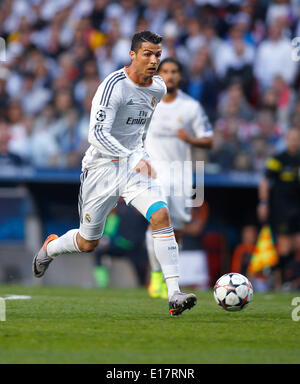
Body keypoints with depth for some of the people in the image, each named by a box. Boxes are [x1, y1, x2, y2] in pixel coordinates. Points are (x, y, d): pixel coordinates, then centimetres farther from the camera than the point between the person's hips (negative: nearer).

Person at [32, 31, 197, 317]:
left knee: (161, 216, -21)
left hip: (135, 162, 5)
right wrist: (132, 158, -39)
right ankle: (50, 247, 44)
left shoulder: (158, 88, 3)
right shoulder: (113, 86, -20)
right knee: (88, 243, 8)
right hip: (103, 167, -4)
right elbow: (97, 134, -28)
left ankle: (175, 295, -25)